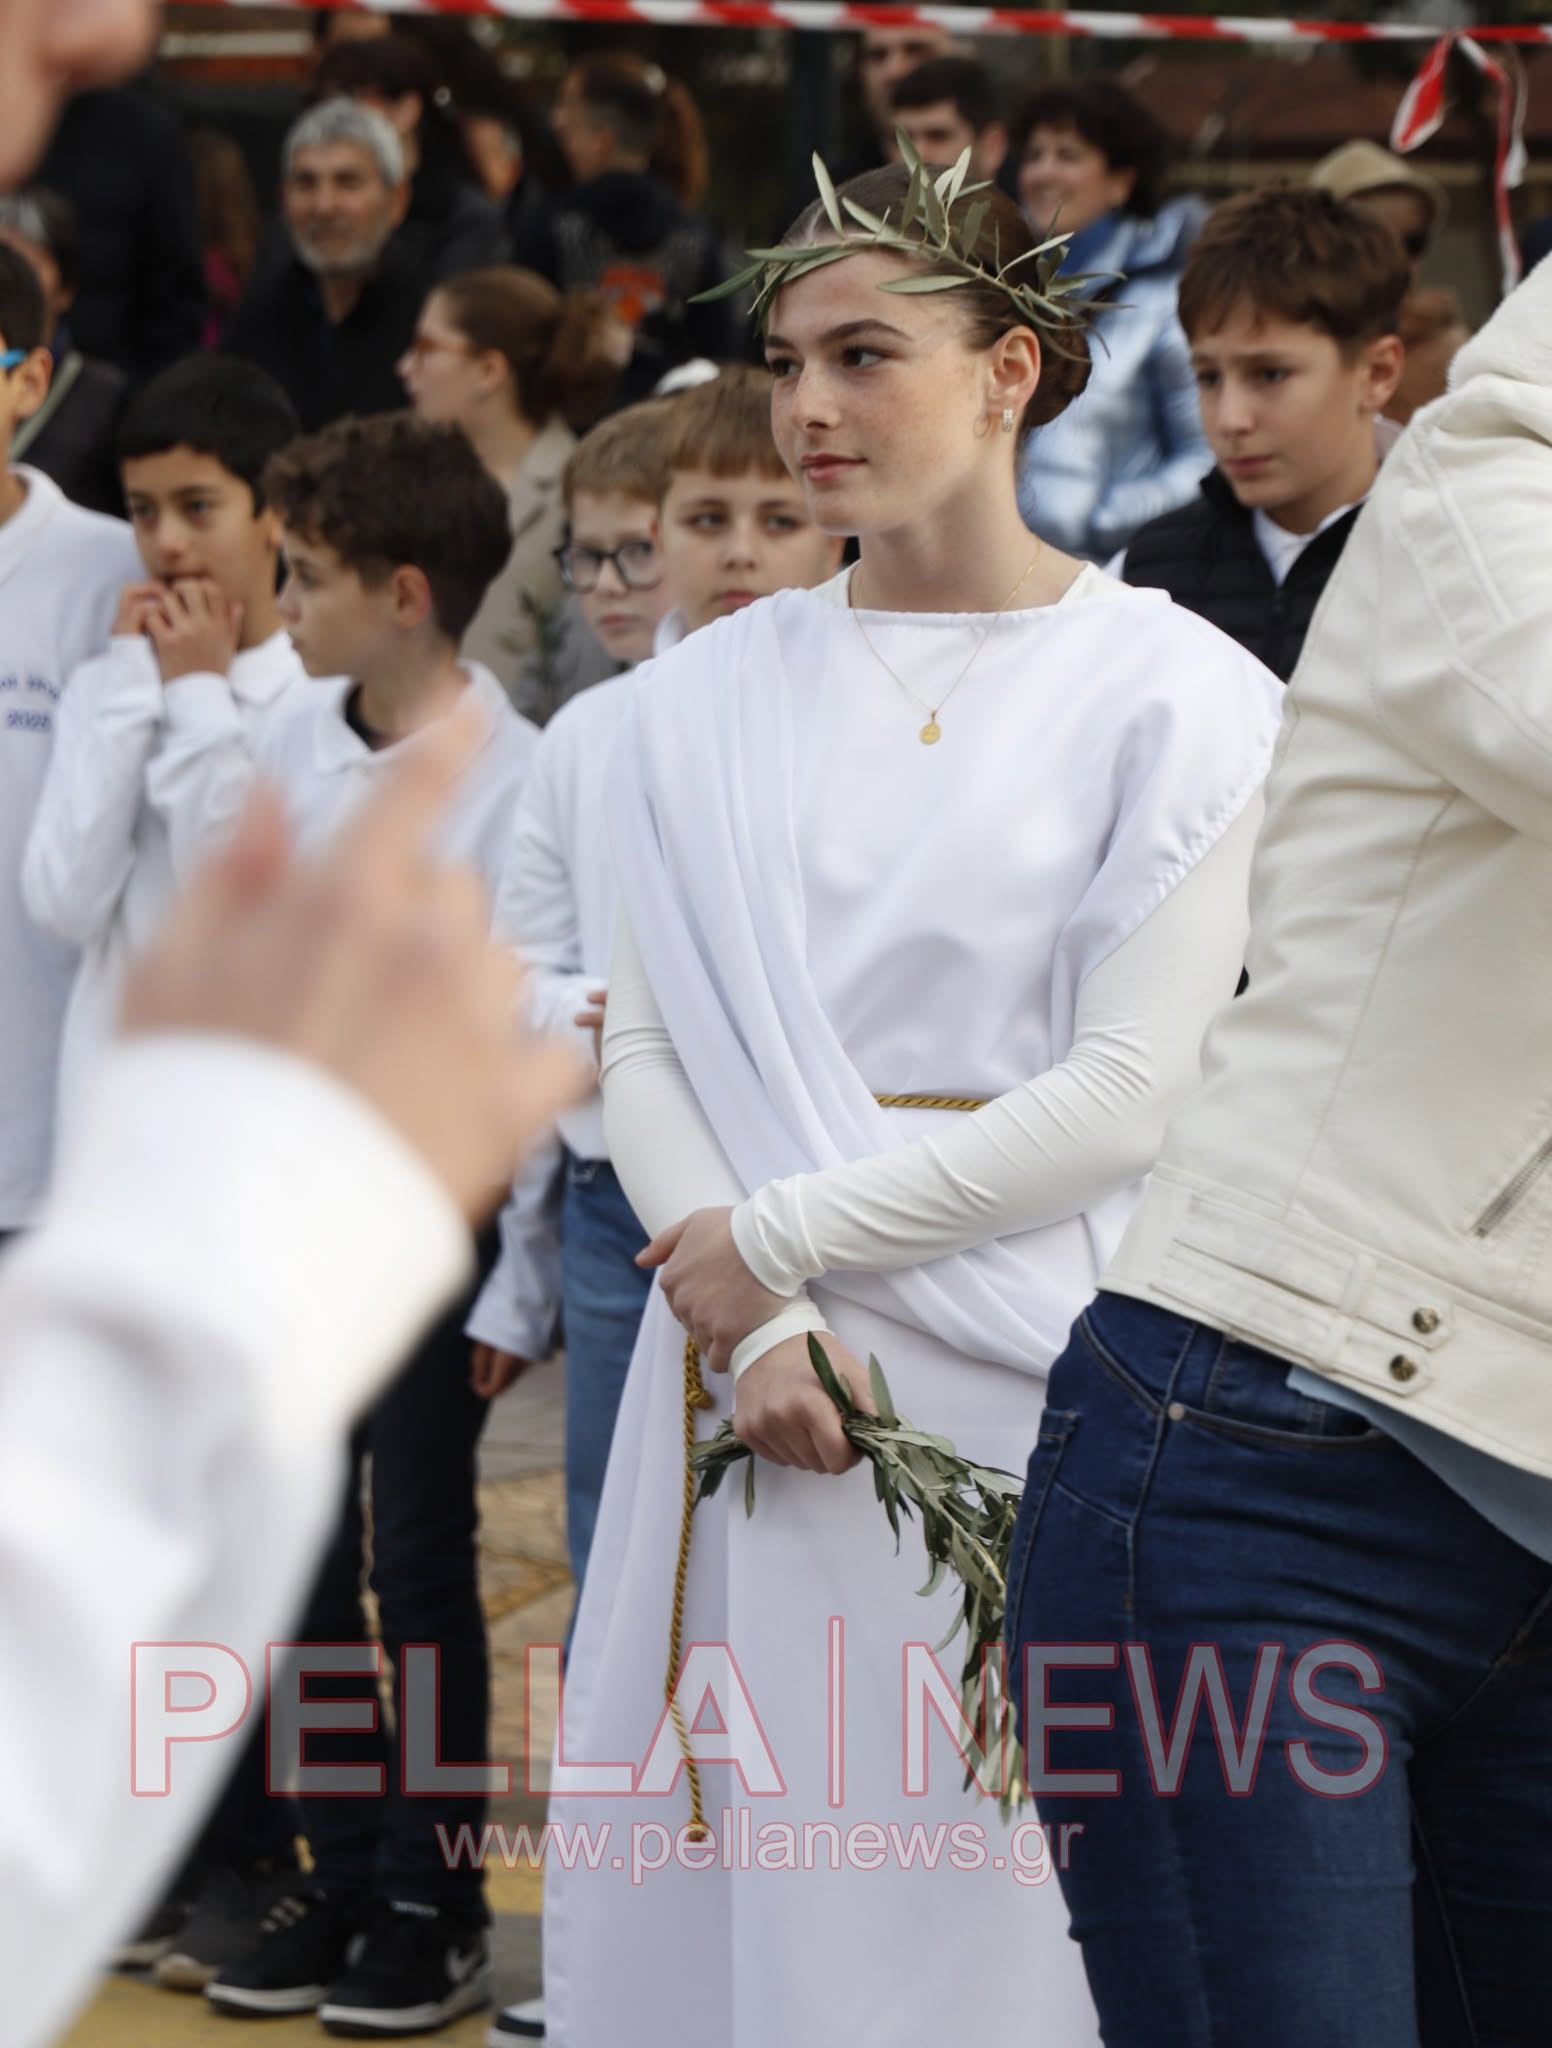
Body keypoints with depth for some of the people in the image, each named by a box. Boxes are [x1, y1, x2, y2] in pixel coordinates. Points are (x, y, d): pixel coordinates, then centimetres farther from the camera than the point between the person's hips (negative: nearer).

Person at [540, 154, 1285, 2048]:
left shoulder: (1170, 693, -2)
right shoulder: (707, 696, 11)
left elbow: (1130, 1094, -9)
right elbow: (642, 1046, 5)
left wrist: (776, 1236, -10)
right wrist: (746, 1313, -11)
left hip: (1014, 1377, -4)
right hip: (744, 1351, 4)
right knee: (732, 1881, 4)